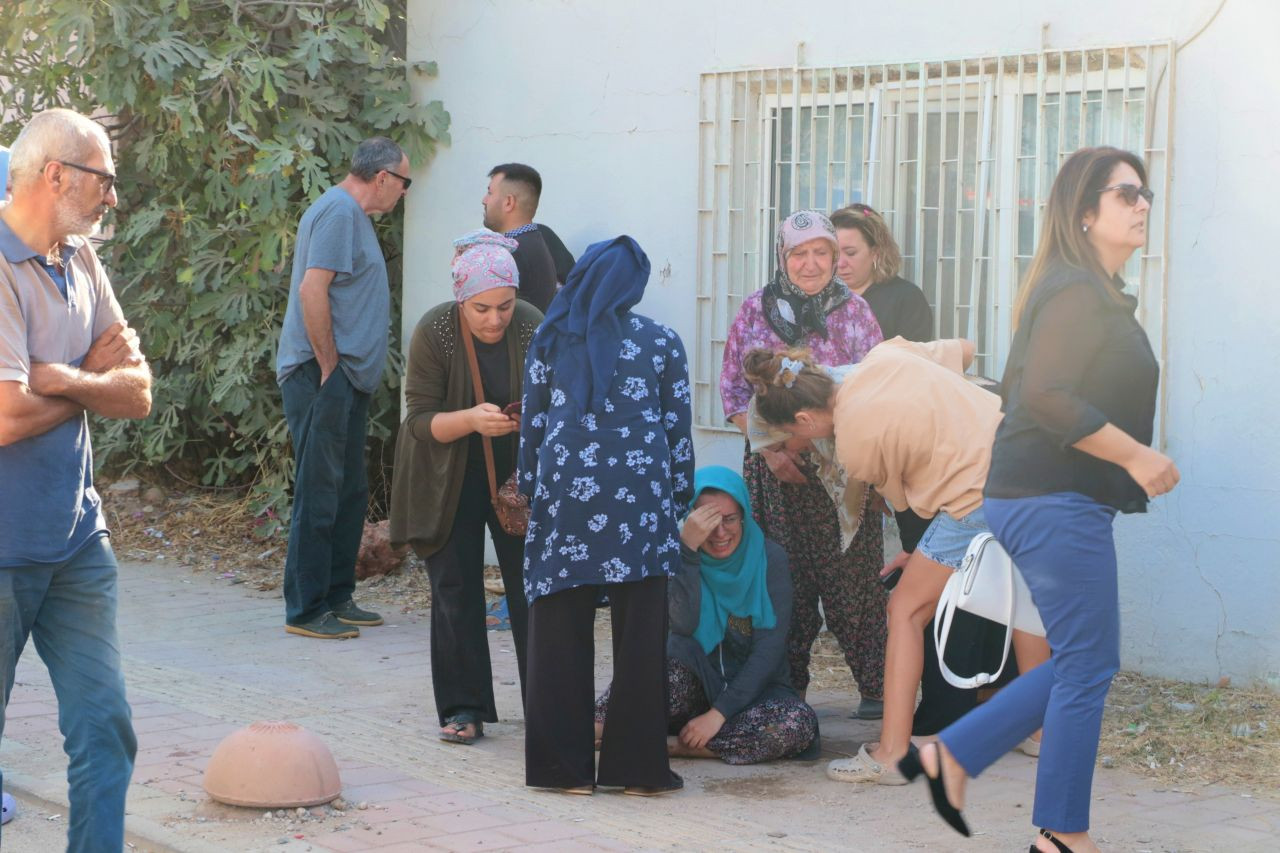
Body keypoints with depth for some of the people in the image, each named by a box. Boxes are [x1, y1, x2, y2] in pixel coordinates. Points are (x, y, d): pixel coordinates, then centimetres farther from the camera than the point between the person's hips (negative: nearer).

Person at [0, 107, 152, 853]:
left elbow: (139, 394, 6)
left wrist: (63, 380, -14)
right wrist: (98, 382, -5)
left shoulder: (80, 261, 9)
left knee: (105, 727, 5)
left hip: (77, 539, 7)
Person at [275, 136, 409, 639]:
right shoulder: (339, 211, -12)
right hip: (323, 376, -10)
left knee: (350, 493, 14)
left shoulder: (353, 214, 19)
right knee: (319, 494, -7)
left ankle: (337, 598, 22)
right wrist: (329, 366, -18)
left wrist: (341, 369, 15)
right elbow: (312, 289, -21)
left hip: (346, 378, 10)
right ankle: (306, 611, -3)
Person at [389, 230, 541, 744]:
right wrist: (470, 420, -37)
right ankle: (463, 709, 7)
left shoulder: (534, 329, -15)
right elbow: (421, 419, -18)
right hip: (448, 475, -1)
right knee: (455, 590, 0)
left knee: (531, 584, -3)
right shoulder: (434, 332, -19)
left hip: (517, 471, 1)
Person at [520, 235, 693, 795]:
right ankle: (637, 766, 5)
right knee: (639, 637, 3)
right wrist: (680, 500, 15)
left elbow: (531, 425, 10)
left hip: (565, 494, 1)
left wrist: (530, 493, 18)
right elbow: (677, 430, 7)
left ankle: (564, 764, 7)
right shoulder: (661, 343, 6)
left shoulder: (550, 341, 9)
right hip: (640, 497, -1)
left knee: (561, 635, 5)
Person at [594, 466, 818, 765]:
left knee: (800, 723, -33)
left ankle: (675, 746, -27)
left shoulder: (769, 558, -8)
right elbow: (684, 625, -23)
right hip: (697, 683, 0)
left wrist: (719, 712, -21)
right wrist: (687, 549, -31)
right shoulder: (679, 557, -5)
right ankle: (595, 729, -34)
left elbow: (769, 648, -13)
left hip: (754, 689, 0)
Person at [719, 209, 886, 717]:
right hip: (776, 467, 1)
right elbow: (734, 393, 6)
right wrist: (770, 448, -7)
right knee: (785, 581, 0)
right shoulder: (755, 311, 7)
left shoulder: (854, 311, 5)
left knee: (853, 578, -4)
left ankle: (876, 687, 3)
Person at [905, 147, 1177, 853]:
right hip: (1057, 502, -10)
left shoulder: (1094, 292, 18)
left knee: (1081, 663, 14)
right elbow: (1047, 397, -24)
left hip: (1034, 498, 10)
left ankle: (951, 757, 16)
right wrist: (1136, 456, -20)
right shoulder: (1077, 292, -14)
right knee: (1089, 667, -2)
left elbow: (1023, 392, 23)